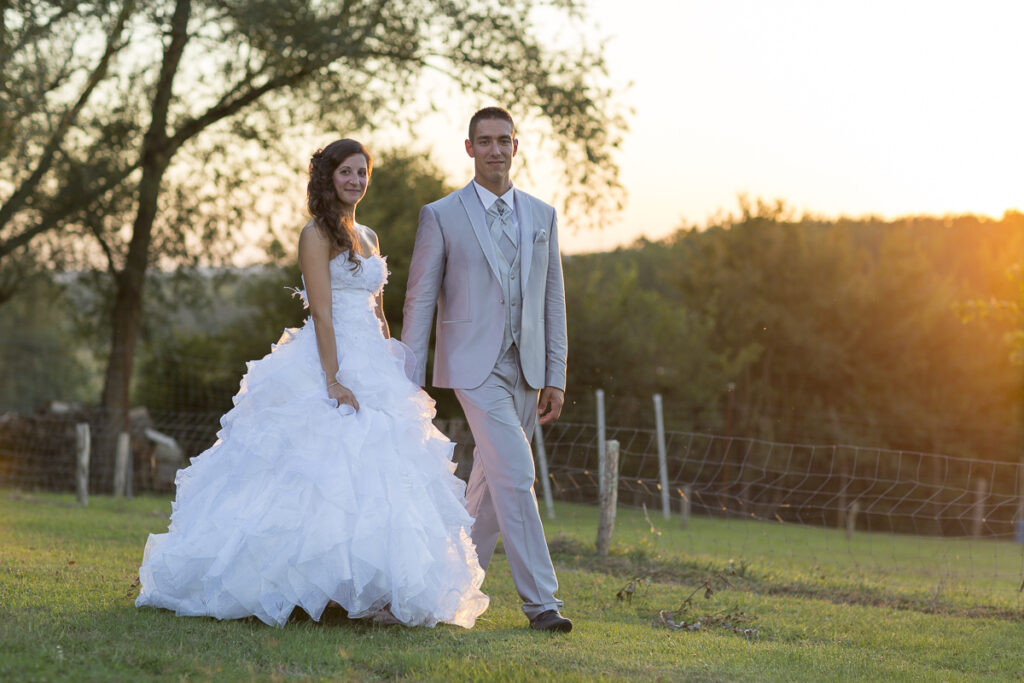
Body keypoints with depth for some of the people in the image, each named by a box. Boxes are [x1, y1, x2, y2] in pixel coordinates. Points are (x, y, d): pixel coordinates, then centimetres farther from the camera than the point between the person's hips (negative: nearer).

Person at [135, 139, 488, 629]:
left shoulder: (368, 238, 18)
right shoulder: (318, 234, -6)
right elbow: (322, 312, -14)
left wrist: (393, 372, 14)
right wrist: (333, 379, -22)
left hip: (374, 369, 8)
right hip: (331, 364, -8)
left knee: (379, 476, 3)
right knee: (324, 475, -11)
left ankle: (377, 595, 7)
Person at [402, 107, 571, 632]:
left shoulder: (542, 216, 11)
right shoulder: (441, 216, -1)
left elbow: (553, 300, 12)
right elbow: (419, 301, -1)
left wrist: (555, 376, 7)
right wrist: (410, 382, -5)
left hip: (526, 370, 5)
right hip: (474, 366, -5)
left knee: (491, 483, 10)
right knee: (515, 476, -14)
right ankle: (539, 598, -11)